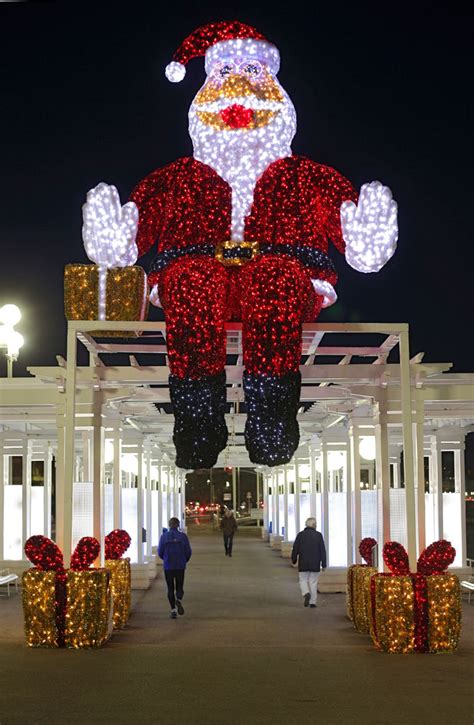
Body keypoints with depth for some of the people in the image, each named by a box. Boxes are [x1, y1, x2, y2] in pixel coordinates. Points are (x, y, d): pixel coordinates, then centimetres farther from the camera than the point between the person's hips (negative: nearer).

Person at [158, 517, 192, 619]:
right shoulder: (183, 536, -5)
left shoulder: (164, 536, -5)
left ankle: (173, 610, 2)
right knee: (179, 587, 13)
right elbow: (188, 552, -3)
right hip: (180, 566, 0)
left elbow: (160, 552, -2)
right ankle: (179, 599, -18)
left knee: (170, 589, 10)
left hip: (168, 566, 0)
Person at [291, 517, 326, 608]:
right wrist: (323, 564, 1)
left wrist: (294, 560, 16)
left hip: (303, 563, 0)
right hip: (315, 564, 0)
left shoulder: (300, 535, -1)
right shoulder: (318, 535, -3)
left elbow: (295, 549, 2)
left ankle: (306, 594, -17)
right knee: (313, 582, 7)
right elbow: (323, 550, -4)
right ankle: (312, 602, 5)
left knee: (303, 581, 10)